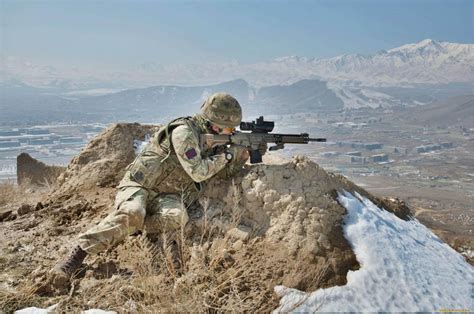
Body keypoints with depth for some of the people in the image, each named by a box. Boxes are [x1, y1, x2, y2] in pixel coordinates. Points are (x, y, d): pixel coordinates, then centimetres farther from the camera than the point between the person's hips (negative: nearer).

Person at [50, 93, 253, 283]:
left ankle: (126, 229, -18)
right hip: (139, 185, -5)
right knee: (132, 213, -38)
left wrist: (238, 155, 0)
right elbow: (198, 172, -19)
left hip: (166, 195, 6)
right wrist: (227, 155, -9)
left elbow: (229, 172, 18)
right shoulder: (184, 132, -14)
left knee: (177, 217, -31)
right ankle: (78, 254, -30)